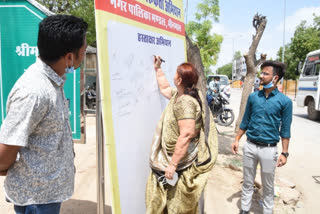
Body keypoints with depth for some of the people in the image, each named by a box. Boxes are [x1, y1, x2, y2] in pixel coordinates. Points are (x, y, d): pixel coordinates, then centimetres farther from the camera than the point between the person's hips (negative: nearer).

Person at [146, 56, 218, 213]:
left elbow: (186, 135, -31)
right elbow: (164, 88, 28)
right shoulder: (178, 94, 5)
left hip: (182, 165, -10)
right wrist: (158, 69, 33)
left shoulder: (184, 102, -25)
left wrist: (173, 164, -29)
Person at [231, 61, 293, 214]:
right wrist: (237, 140, 8)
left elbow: (285, 130, -4)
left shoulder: (284, 101, -8)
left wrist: (284, 153, -7)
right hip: (250, 146, 3)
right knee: (248, 183, 16)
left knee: (268, 187, 13)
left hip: (269, 149, -3)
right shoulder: (253, 97, 1)